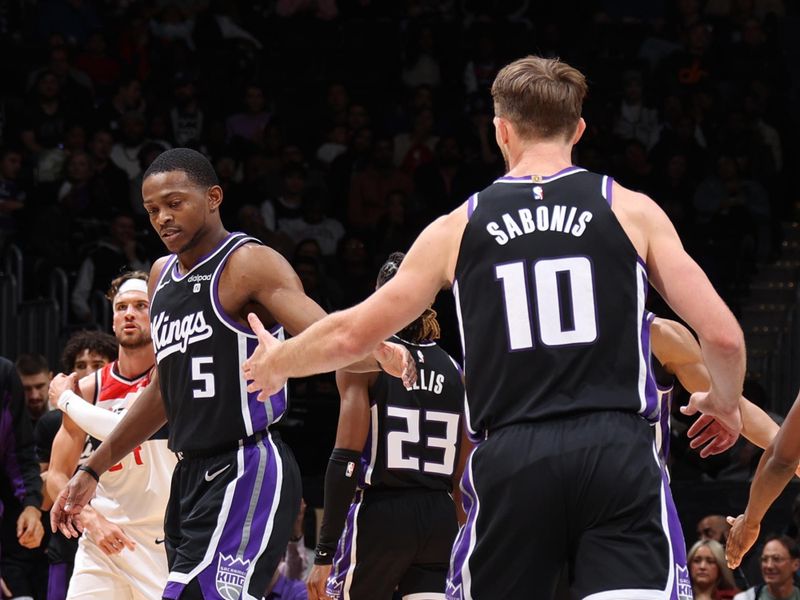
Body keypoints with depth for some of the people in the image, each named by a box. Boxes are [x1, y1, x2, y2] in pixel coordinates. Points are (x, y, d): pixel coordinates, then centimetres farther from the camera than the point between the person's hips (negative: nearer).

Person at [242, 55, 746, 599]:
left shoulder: (459, 227, 12)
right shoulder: (632, 211, 7)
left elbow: (352, 335, 17)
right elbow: (722, 335, 3)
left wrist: (275, 361, 38)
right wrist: (725, 403, 25)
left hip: (510, 459, 2)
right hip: (617, 452, -2)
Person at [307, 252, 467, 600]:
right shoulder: (454, 371, 11)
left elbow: (347, 459, -12)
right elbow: (465, 475, 10)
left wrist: (325, 553, -12)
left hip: (380, 512, -4)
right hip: (440, 517, 4)